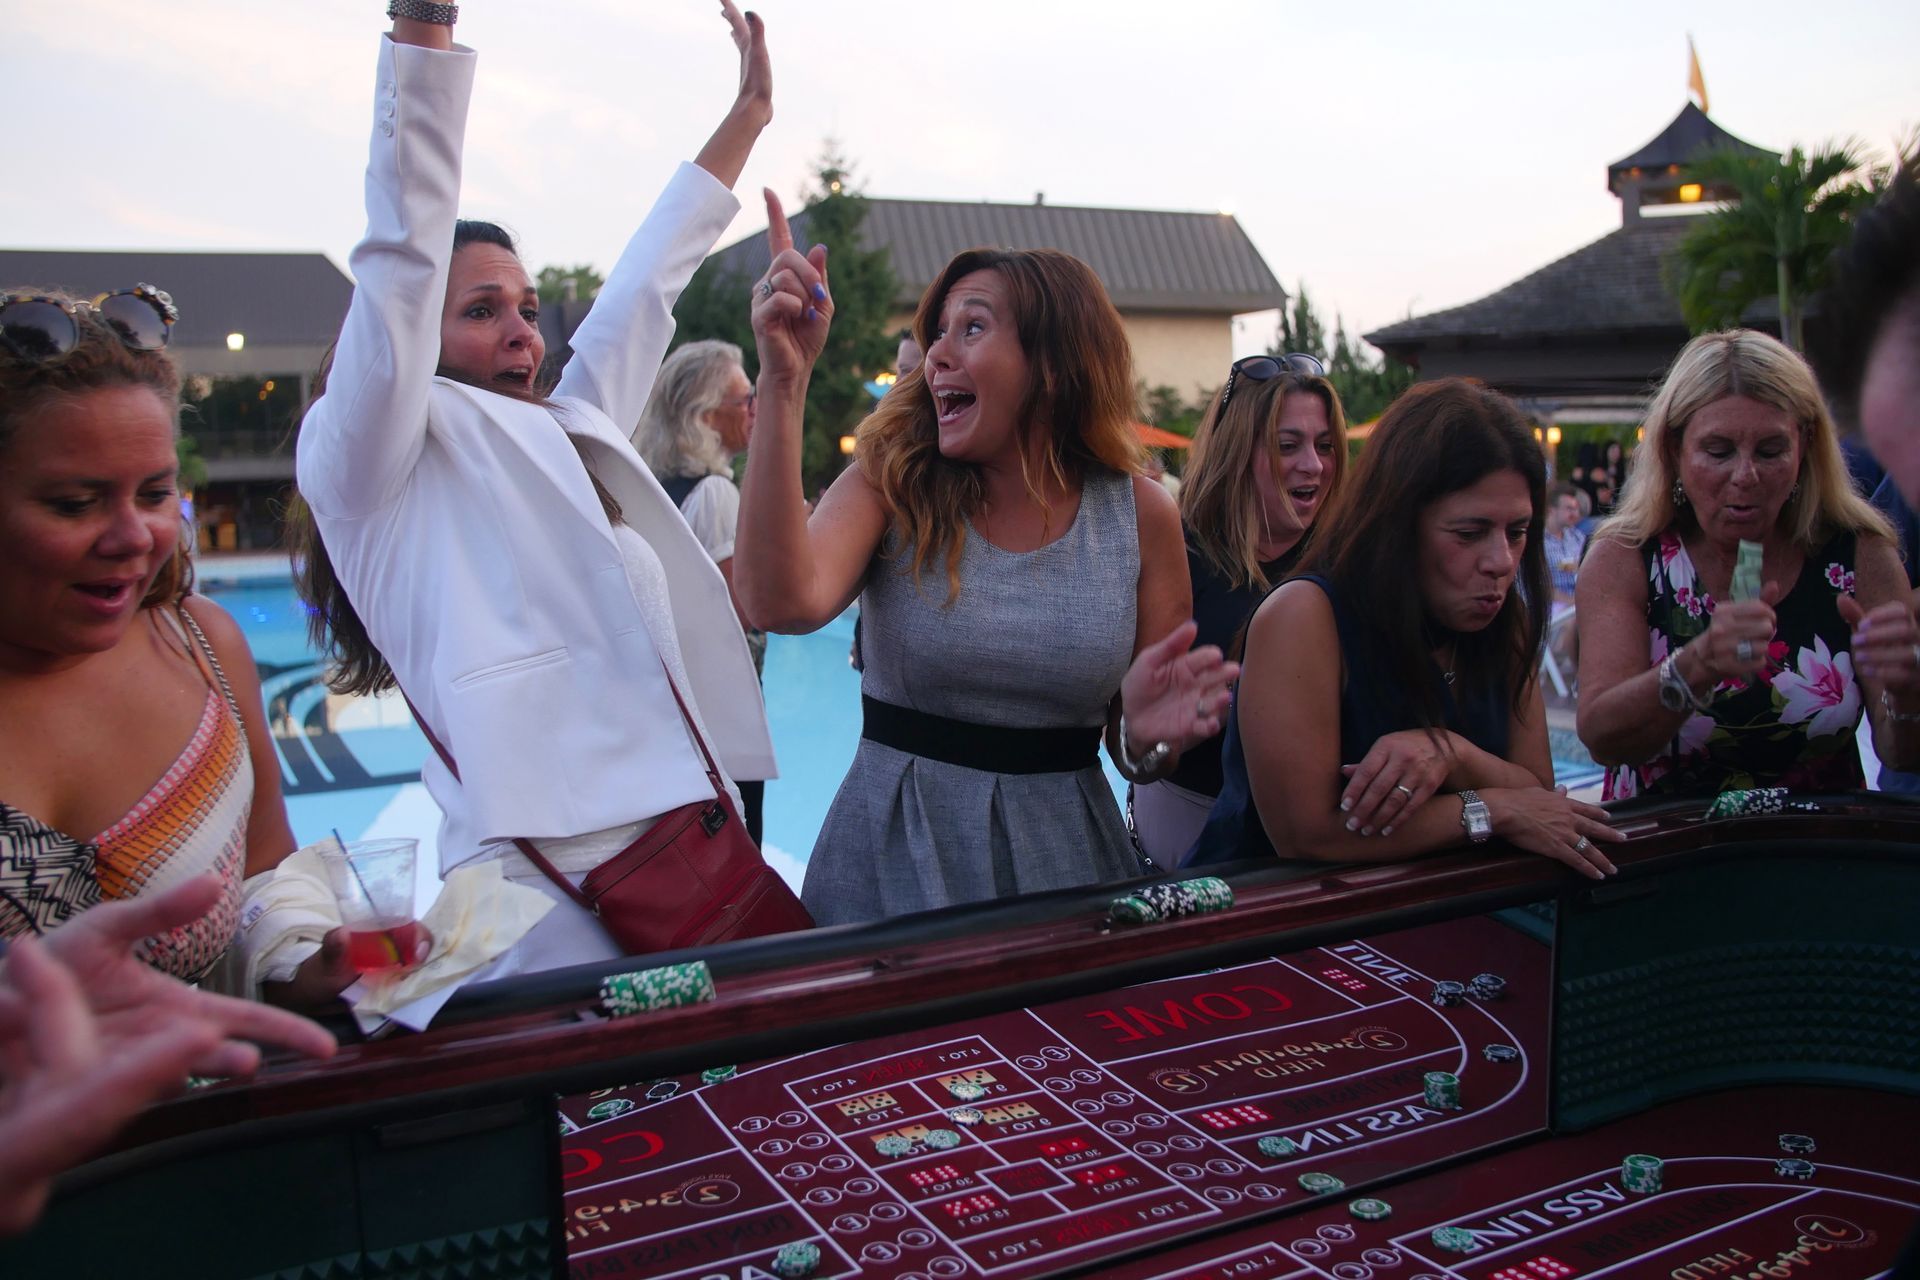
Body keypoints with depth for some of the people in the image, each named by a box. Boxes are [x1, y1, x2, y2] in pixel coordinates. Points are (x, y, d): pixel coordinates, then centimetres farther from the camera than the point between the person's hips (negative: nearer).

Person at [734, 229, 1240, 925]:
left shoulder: (1140, 513, -3)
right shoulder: (892, 483, -4)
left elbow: (1132, 754, 3)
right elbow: (783, 602, -26)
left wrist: (1146, 735, -20)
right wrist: (783, 382, -25)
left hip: (1060, 850, 1)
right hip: (893, 850, 0)